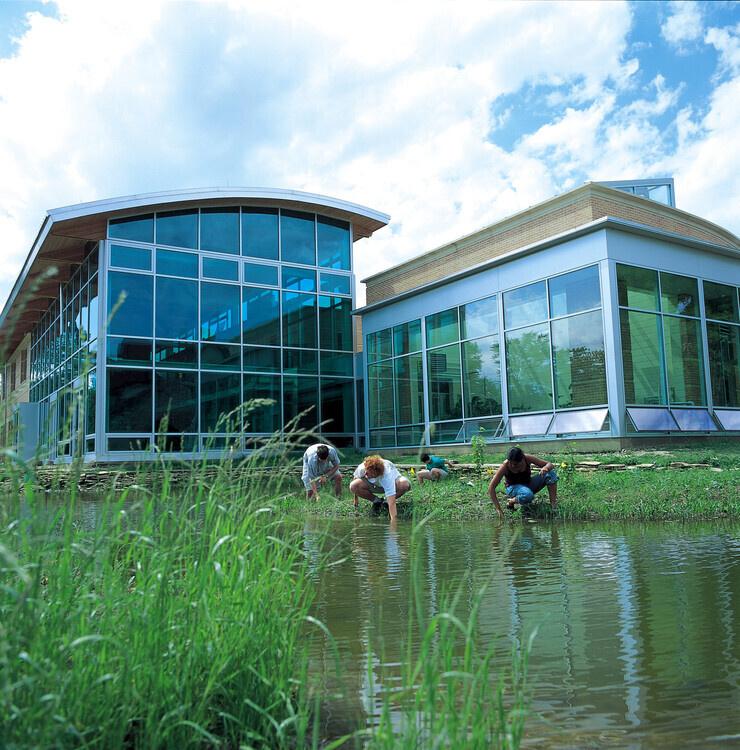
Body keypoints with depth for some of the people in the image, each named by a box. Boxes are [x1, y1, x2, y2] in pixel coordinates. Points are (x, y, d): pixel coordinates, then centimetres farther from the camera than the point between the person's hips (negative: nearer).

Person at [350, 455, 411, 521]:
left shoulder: (387, 476, -44)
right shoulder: (361, 468, -33)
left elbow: (391, 503, -46)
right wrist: (356, 499, 1)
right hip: (372, 484, 3)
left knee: (405, 484, -37)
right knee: (353, 486, -27)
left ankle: (387, 501, -6)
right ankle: (376, 501, -1)